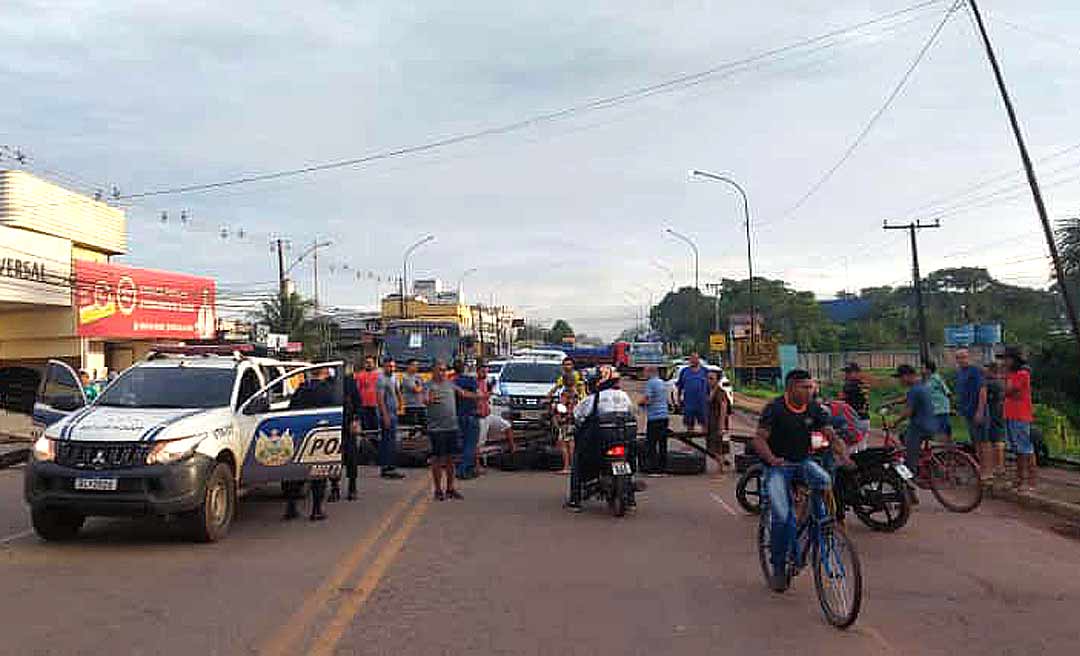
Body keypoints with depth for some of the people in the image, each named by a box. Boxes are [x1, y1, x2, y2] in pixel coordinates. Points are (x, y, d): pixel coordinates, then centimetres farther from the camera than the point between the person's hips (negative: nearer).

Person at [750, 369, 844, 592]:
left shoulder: (815, 409, 0)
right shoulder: (775, 408, -13)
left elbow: (831, 436, -4)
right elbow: (759, 438, -15)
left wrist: (844, 456, -23)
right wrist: (771, 458, -33)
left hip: (803, 462, 4)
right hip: (777, 466, -4)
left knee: (825, 482, -29)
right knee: (782, 516, -16)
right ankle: (778, 568, 0)